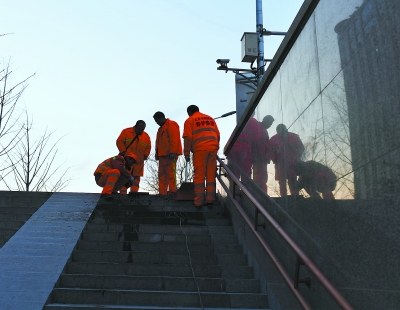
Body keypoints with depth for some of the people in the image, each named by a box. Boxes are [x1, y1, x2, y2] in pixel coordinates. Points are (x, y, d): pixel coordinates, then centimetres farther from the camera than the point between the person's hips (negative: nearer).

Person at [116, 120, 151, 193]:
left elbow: (148, 147, 12)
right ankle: (122, 193, -6)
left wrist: (145, 155, -1)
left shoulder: (146, 136, 5)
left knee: (136, 177, 1)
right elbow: (119, 142, -6)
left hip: (139, 161, 3)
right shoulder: (126, 132, -3)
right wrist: (123, 151, -13)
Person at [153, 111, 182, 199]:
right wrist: (157, 153, 19)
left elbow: (174, 139, -16)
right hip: (162, 155, 10)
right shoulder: (161, 128, 26)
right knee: (162, 174, 7)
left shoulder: (171, 125, -5)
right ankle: (162, 193, 8)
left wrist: (172, 152, -23)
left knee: (170, 172, -12)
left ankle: (172, 191, -11)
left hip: (170, 154, -10)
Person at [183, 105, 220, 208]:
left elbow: (187, 138, -2)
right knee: (211, 175, 7)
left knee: (199, 176, -1)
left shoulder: (190, 120, 8)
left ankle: (198, 202, -2)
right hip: (213, 148, 4)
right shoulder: (210, 119, 22)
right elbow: (218, 135, 18)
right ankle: (210, 200, 5)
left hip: (200, 149, -4)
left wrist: (186, 153, 1)